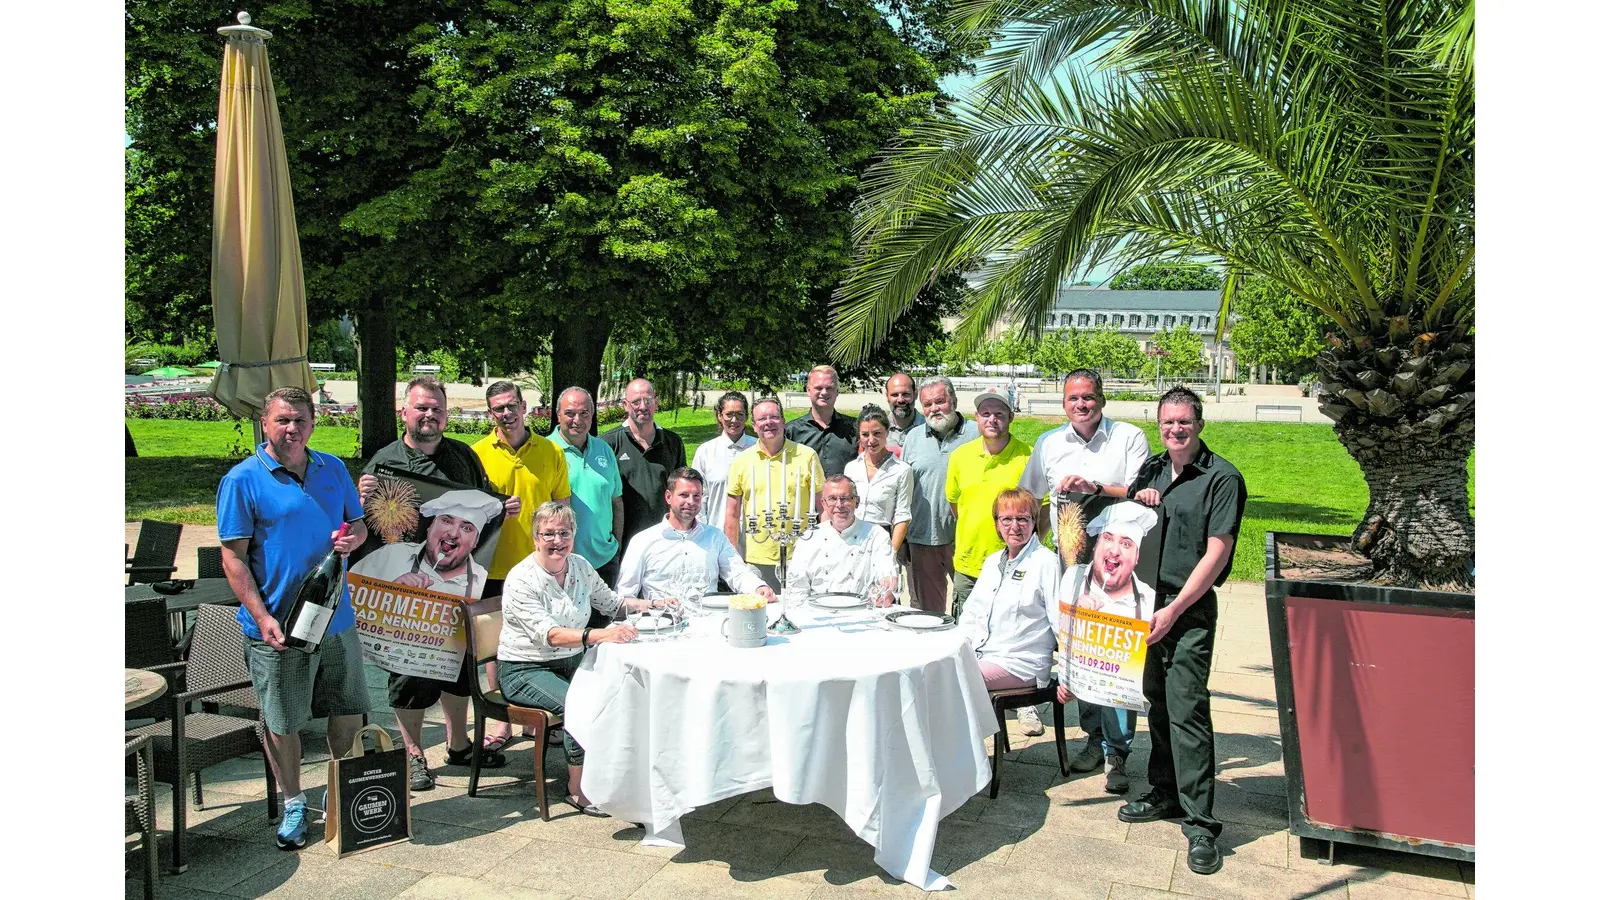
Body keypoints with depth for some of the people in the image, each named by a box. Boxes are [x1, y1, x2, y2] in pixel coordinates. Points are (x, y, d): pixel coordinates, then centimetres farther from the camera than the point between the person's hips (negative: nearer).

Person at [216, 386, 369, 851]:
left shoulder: (333, 470, 7)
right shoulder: (243, 480, -8)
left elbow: (359, 521, 18)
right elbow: (234, 557, -9)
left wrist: (352, 537, -7)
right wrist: (262, 617, -17)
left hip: (337, 619, 5)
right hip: (279, 626, -4)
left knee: (348, 712, 14)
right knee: (282, 723, 7)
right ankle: (293, 805, 27)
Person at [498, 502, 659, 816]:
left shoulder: (580, 566, 4)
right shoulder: (521, 580, -17)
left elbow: (609, 601, 19)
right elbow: (548, 634, -29)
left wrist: (651, 606, 2)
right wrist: (598, 635, -43)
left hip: (573, 662, 6)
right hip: (526, 670, -6)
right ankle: (578, 789, -13)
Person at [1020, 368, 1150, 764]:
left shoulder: (1129, 438, 2)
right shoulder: (1048, 443, 13)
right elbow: (1032, 501, 22)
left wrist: (1095, 487, -18)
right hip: (1071, 560, 3)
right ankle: (1094, 736, 16)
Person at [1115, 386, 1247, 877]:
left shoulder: (1221, 477, -10)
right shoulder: (1152, 468, 11)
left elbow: (1217, 552, -14)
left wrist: (1174, 610, -16)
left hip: (1190, 608, -6)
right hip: (1147, 602, 7)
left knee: (1186, 709, -8)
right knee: (1157, 701, 15)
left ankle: (1200, 824, -1)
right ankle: (1164, 793, 29)